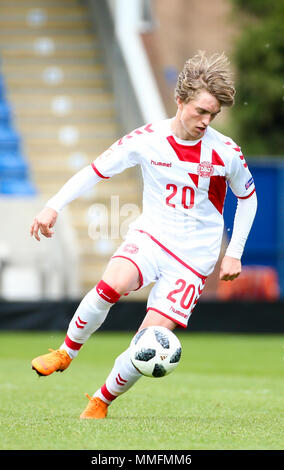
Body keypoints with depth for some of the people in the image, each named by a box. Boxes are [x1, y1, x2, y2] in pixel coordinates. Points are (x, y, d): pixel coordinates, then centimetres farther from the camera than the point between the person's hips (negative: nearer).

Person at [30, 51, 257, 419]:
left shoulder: (226, 152, -8)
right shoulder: (147, 139, -8)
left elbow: (248, 197, 10)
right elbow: (96, 170, 3)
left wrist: (234, 253, 6)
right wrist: (54, 206, -6)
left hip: (194, 255, 0)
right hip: (150, 236, 0)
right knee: (113, 283, -33)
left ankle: (102, 400, 12)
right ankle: (67, 351, -8)